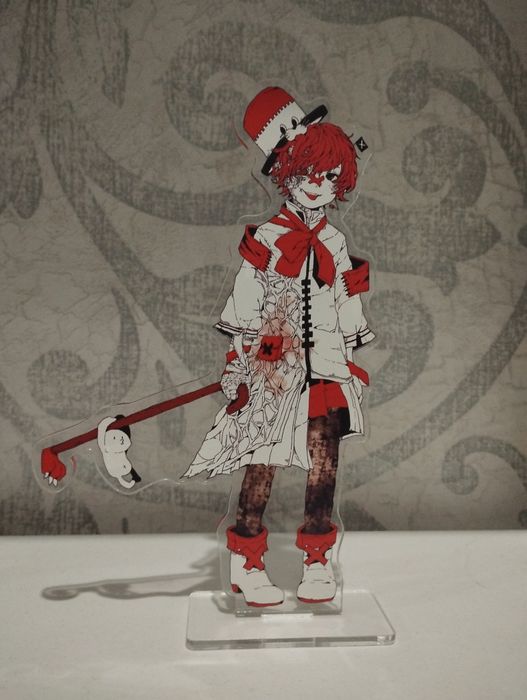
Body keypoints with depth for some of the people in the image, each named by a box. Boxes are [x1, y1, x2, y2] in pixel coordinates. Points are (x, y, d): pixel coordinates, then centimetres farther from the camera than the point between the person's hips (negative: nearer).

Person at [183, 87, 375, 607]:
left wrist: (351, 365, 12)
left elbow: (346, 306, 15)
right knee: (262, 464, 0)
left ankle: (318, 561, 19)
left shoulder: (334, 243, 12)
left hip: (325, 366, 4)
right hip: (275, 364, -3)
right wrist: (238, 364, -5)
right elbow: (245, 301, -2)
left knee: (324, 463, 2)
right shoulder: (266, 239, 1)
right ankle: (246, 563, 16)